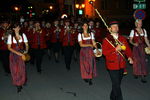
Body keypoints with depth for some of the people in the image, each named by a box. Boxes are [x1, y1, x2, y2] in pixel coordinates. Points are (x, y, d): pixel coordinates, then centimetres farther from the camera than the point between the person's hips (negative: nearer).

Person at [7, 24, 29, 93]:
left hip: (22, 54, 1)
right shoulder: (10, 36, -5)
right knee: (15, 70, 2)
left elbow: (26, 45, 5)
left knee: (21, 69, 2)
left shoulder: (23, 35, 0)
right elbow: (9, 47, -7)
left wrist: (26, 50, -16)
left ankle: (20, 84, 21)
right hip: (14, 55, -1)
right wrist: (17, 53, -17)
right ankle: (18, 85, 15)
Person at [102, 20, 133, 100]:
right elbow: (104, 52, -13)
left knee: (118, 83, 18)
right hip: (112, 65, -5)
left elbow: (127, 48, 12)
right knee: (116, 85, -6)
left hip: (121, 65, 5)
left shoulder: (122, 38, 8)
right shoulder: (106, 39, -7)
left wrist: (129, 56, -6)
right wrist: (115, 49, -21)